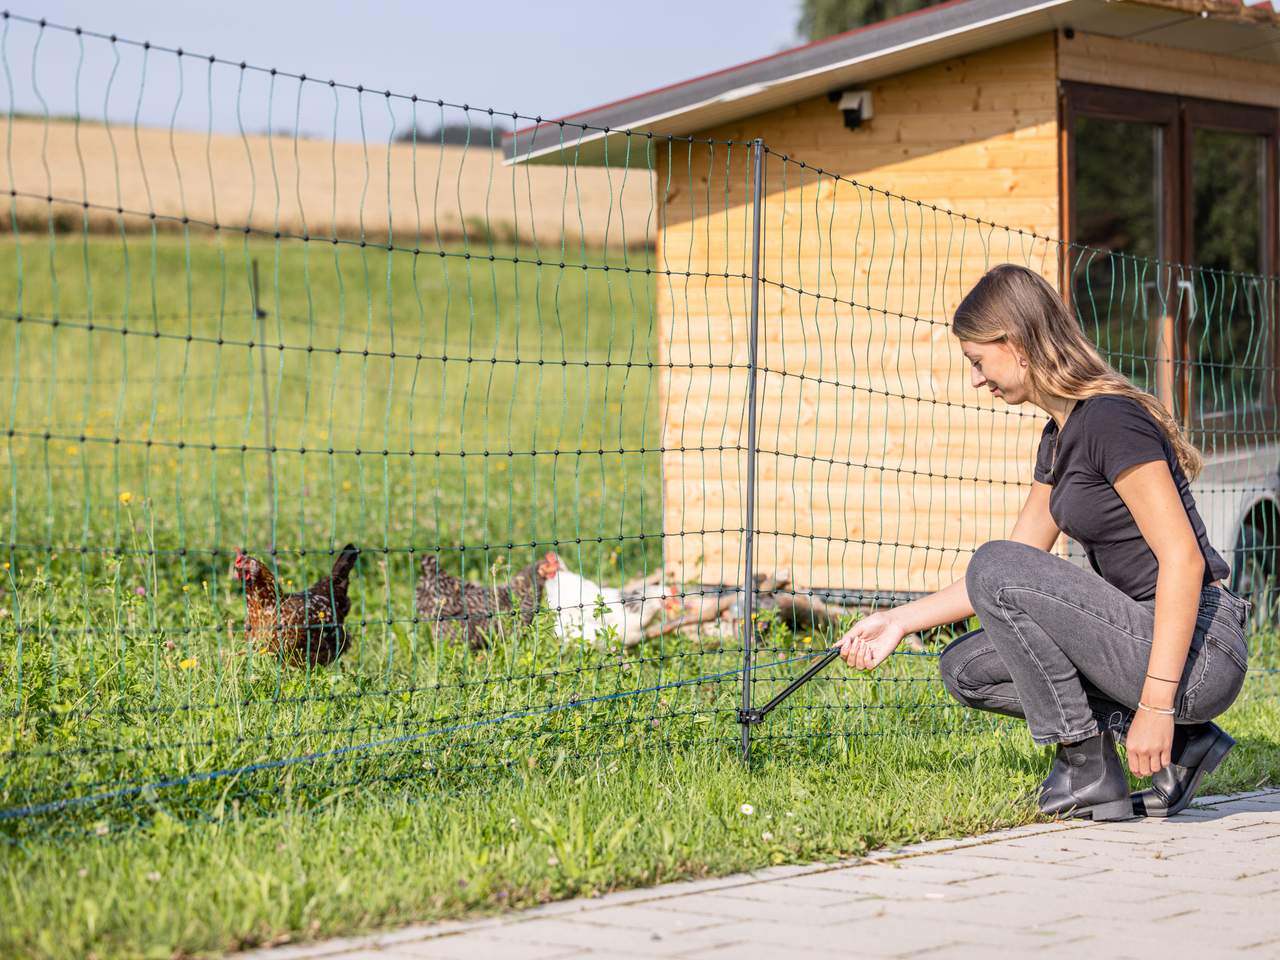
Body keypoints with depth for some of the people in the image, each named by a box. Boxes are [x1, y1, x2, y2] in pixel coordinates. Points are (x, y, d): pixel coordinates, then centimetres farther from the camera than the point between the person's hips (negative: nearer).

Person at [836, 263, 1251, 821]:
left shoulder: (1112, 419, -16)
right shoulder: (1060, 437, 14)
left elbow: (1183, 559, -23)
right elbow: (1017, 572, 21)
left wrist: (1156, 705, -26)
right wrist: (899, 622, 18)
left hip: (1197, 656, -10)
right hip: (1142, 635, 10)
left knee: (993, 566, -16)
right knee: (967, 670, 10)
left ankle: (1087, 773, -7)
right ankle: (1177, 743, 5)